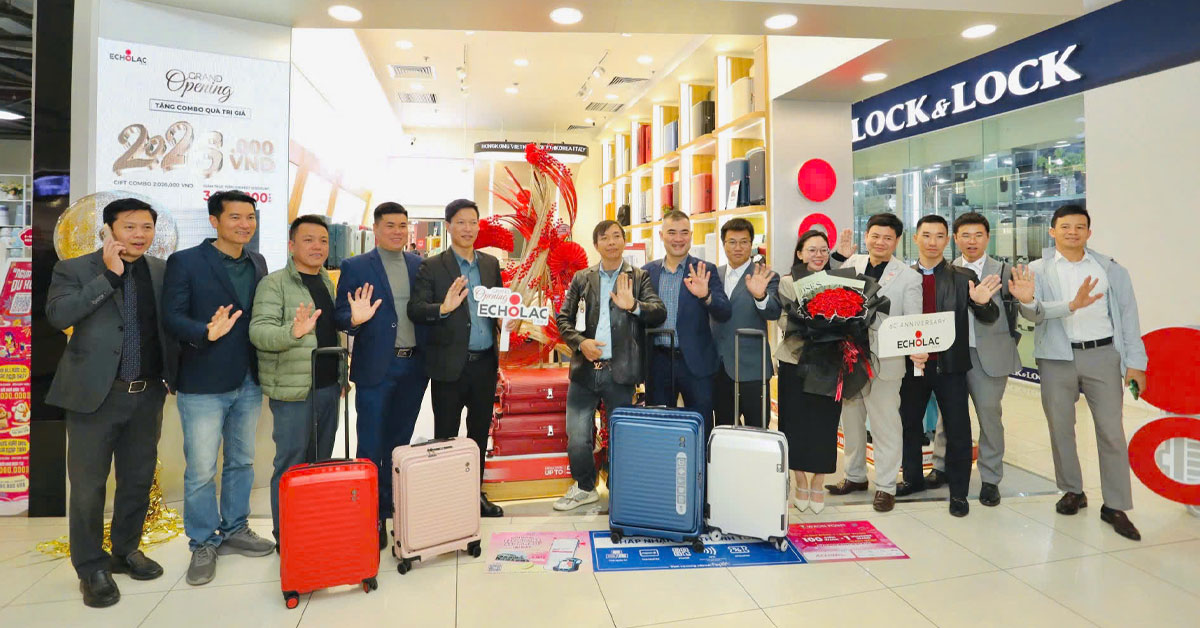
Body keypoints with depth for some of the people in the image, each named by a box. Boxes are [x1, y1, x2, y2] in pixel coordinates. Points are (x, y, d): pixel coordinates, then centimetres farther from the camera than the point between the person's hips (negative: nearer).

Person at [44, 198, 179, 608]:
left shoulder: (163, 271, 7)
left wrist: (174, 373, 4)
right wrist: (109, 275, -18)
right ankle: (91, 568, 22)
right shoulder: (74, 269, -2)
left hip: (147, 394, 4)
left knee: (138, 479, 14)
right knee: (88, 484, 5)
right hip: (96, 393, -3)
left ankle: (126, 550, 33)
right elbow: (58, 315, -17)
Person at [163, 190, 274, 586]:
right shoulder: (186, 262, -6)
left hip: (249, 382, 5)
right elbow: (171, 317, -12)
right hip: (203, 385, -5)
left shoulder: (257, 264, 10)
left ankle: (234, 530, 33)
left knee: (241, 462, 16)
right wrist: (207, 332, -30)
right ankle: (203, 544, 21)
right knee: (201, 471, 3)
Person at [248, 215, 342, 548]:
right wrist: (293, 331, -36)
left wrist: (341, 376, 18)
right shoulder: (274, 283, -8)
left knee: (321, 461, 14)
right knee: (291, 464, 1)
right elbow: (258, 331, -18)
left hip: (328, 387, 7)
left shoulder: (327, 282, 14)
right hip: (293, 390, -7)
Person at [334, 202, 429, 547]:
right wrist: (355, 319, -25)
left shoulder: (419, 265, 8)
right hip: (376, 368, -3)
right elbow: (341, 316, -4)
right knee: (371, 447, 4)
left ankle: (393, 505, 32)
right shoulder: (355, 267, -2)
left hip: (413, 367, 4)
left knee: (399, 443, 16)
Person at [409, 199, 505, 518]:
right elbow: (415, 309, -11)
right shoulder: (432, 267, -4)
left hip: (485, 362, 4)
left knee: (480, 431, 15)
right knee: (446, 435, 7)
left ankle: (475, 492, 30)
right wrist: (443, 308, -29)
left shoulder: (491, 264, 10)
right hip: (450, 365, -4)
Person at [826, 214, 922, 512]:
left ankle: (885, 486, 18)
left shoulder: (909, 277, -2)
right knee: (850, 420, 16)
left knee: (885, 425, 3)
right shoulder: (851, 264, 7)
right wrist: (841, 256, -4)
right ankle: (855, 476, 33)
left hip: (884, 361, -4)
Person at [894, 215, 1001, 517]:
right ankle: (913, 478, 32)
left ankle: (958, 492, 19)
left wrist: (982, 303, -27)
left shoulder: (964, 278, -1)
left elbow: (989, 319, -4)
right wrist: (908, 350, -14)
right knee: (909, 423, 13)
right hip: (912, 364, 2)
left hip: (950, 365, -1)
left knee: (958, 430, 4)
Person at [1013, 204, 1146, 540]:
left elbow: (1128, 316, 6)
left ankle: (1115, 506, 11)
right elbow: (1034, 312, -14)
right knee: (1061, 428, 9)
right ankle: (1072, 491, 27)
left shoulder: (1111, 269, 6)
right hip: (1056, 358, 0)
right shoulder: (1037, 270, 1)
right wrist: (1072, 305, -32)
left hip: (1103, 354, 1)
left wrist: (1135, 362, 2)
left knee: (1111, 431, 1)